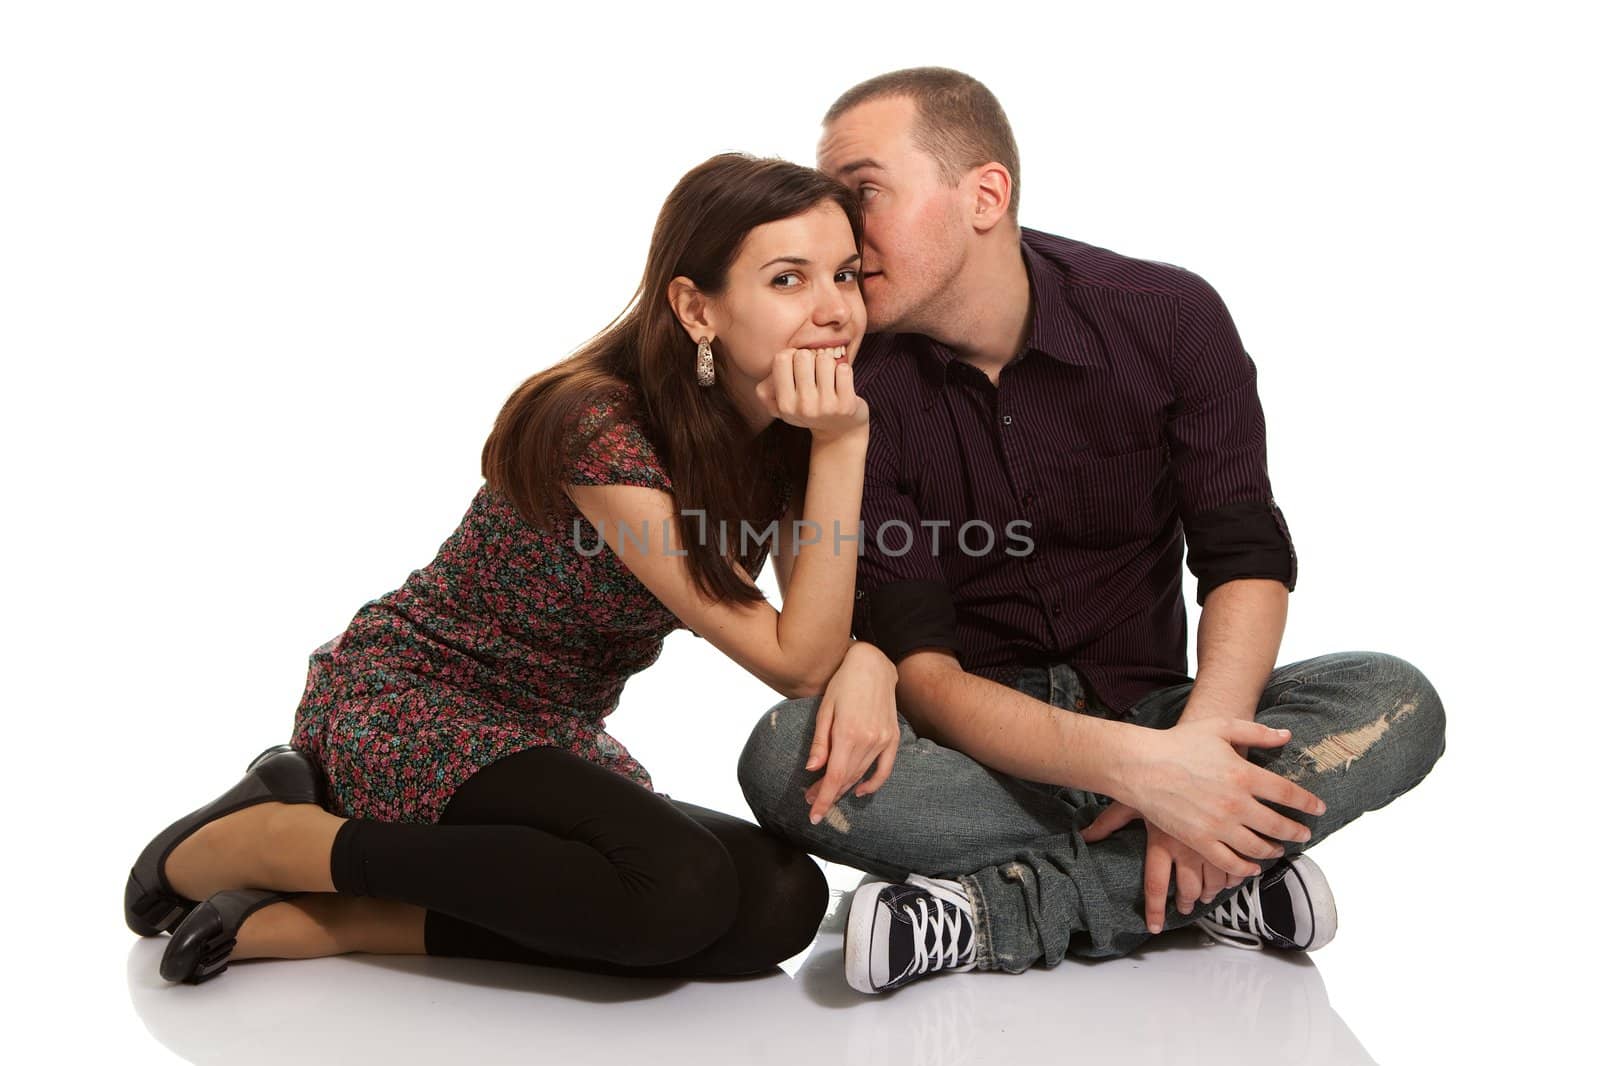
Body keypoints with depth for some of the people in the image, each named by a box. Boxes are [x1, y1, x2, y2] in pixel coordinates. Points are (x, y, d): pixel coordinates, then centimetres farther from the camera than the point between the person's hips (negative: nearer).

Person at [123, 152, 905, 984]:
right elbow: (793, 661, -24)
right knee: (684, 889, -31)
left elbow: (830, 630, -2)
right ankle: (271, 838, -12)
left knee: (783, 901, -17)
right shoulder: (596, 430, -26)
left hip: (548, 742, 8)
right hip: (404, 708, -8)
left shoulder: (786, 432, -5)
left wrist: (866, 662, -25)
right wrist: (842, 446, -31)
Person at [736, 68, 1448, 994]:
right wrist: (1132, 766, -33)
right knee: (787, 755, -32)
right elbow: (919, 672, -18)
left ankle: (998, 912, -26)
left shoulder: (1168, 318, -7)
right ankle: (1207, 883, -24)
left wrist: (1196, 737, -27)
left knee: (1396, 702, -23)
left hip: (1144, 711, 2)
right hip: (975, 749, -1)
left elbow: (1248, 559, -7)